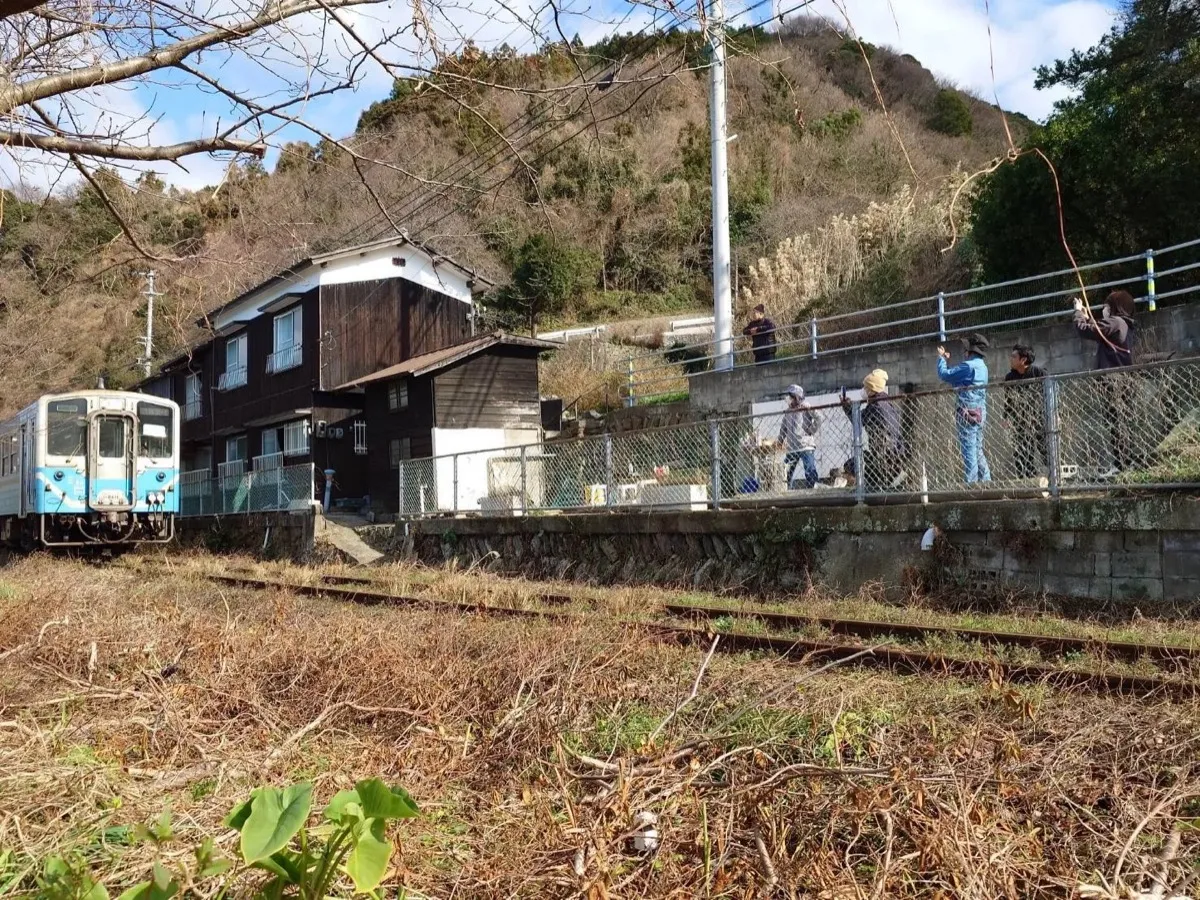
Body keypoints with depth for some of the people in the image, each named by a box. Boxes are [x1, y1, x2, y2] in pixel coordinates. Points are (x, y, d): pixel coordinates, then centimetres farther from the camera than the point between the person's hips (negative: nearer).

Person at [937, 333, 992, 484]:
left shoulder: (969, 365, -14)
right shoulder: (982, 366, 16)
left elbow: (944, 374, -12)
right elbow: (956, 379, 21)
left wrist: (941, 358, 5)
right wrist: (948, 361, 24)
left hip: (968, 411, -10)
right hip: (979, 411, 10)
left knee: (968, 449, -8)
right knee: (977, 449, 16)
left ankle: (971, 482, -8)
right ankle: (985, 479, 18)